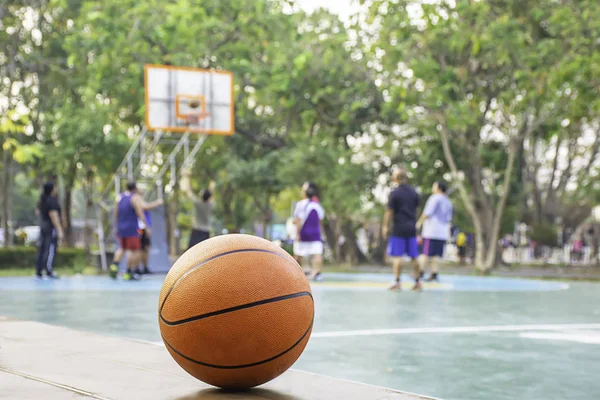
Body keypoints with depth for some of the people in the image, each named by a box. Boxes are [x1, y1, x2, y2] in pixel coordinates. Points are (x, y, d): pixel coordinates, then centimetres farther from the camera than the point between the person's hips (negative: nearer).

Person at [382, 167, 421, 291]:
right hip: (411, 228, 5)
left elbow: (389, 211, -9)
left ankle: (397, 282, -7)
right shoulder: (413, 192, 8)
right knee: (414, 257, 10)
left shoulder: (395, 193, -9)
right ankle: (418, 282, 13)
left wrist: (385, 226, -2)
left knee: (397, 256, -3)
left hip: (399, 228, -5)